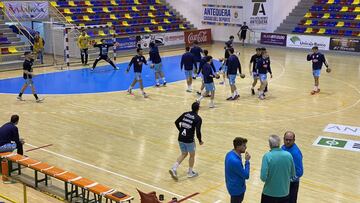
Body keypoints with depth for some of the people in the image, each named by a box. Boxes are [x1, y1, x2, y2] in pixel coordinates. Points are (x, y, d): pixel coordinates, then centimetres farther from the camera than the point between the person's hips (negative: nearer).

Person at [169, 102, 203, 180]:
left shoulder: (185, 114, 5)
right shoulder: (198, 118, -10)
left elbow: (176, 122, 9)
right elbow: (198, 131, -17)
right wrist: (200, 141, -1)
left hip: (180, 138, 5)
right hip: (189, 140, -5)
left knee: (184, 154, 22)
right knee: (192, 155, 18)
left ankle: (174, 169, 8)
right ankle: (190, 173, 29)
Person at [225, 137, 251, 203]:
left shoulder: (230, 154, -3)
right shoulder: (235, 161, -34)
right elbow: (246, 175, -24)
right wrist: (247, 161, -19)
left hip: (234, 186, 9)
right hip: (236, 188, -9)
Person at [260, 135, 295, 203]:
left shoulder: (267, 156, -18)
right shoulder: (288, 155, -8)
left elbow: (263, 177, -20)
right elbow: (292, 174, 3)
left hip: (269, 193, -3)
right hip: (284, 193, 3)